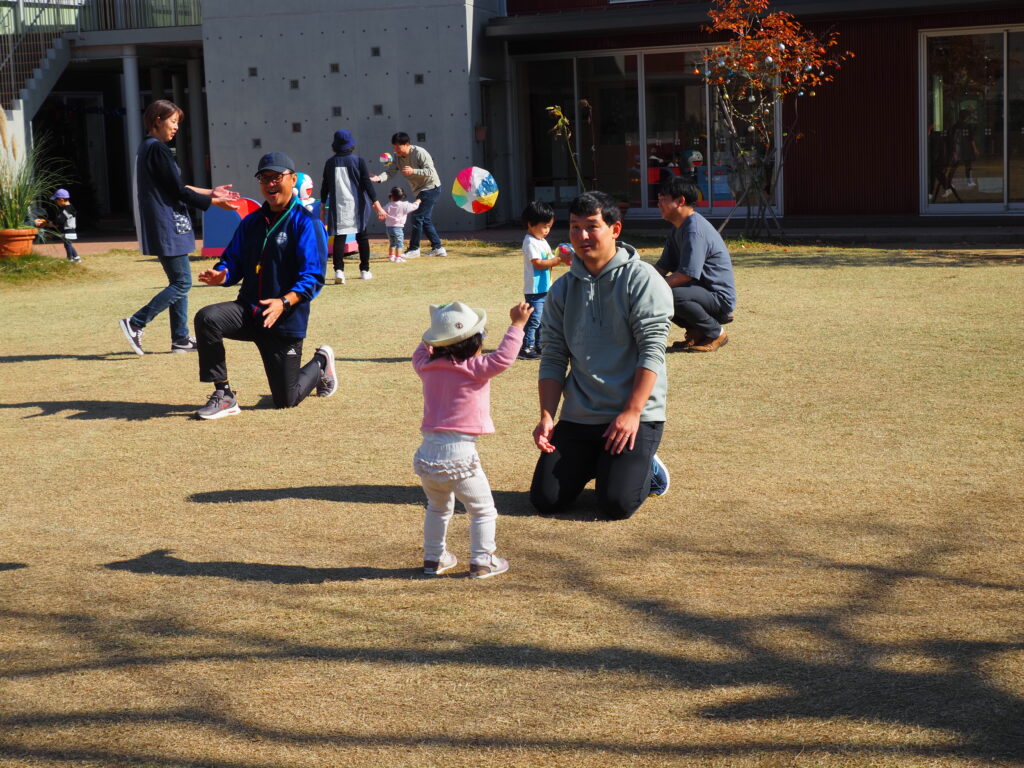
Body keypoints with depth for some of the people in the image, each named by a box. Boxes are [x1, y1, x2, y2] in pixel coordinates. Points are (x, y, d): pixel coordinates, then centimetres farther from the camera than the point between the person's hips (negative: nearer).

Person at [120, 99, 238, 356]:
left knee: (178, 281, 12)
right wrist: (214, 202, -8)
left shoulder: (148, 147, 15)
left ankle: (180, 338, 14)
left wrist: (210, 192, 17)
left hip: (165, 225, 10)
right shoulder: (158, 149, -15)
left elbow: (174, 187, 19)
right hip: (166, 226, -10)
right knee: (182, 282, -7)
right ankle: (135, 323, -8)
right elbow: (178, 191, -16)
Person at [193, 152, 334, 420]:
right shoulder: (251, 222, 11)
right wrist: (220, 275, -13)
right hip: (248, 310, 5)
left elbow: (313, 277, -16)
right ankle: (223, 395, -15)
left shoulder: (306, 223, -9)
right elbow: (233, 262, 12)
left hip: (287, 320, -5)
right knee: (206, 318, -27)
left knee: (286, 400, 1)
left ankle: (320, 363, 35)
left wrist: (284, 302, -33)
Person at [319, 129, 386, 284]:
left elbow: (325, 187, 6)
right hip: (357, 206, -1)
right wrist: (377, 205, -7)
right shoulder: (358, 161, -4)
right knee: (362, 236, 13)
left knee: (339, 237, -2)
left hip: (337, 207, 1)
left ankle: (339, 270, -19)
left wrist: (323, 207, 15)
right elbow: (367, 184, -8)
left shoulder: (330, 163, 2)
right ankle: (365, 271, 19)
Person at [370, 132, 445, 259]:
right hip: (420, 190, 9)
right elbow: (391, 171, -8)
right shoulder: (397, 157, 2)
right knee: (426, 220, 10)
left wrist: (413, 171, -35)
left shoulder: (420, 153, -20)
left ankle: (414, 249, -3)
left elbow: (430, 171, -24)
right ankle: (438, 248, 16)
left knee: (418, 217, -10)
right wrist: (379, 178, -28)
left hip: (431, 187, -9)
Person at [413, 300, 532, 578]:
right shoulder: (474, 369, -10)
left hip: (427, 453, 6)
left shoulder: (427, 367, 8)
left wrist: (436, 339, 40)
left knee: (437, 508, 27)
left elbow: (420, 354, 30)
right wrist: (517, 325, -8)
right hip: (459, 454, -6)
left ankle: (433, 558, 32)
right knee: (482, 510, 10)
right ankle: (481, 562, 10)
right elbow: (504, 356, -17)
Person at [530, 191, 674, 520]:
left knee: (616, 504, -19)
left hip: (635, 416, -5)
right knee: (545, 499, -5)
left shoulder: (641, 279, -7)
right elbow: (553, 359, 8)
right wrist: (546, 416, -4)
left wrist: (632, 412, -19)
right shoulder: (562, 290, 10)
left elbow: (652, 351, -13)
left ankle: (646, 469, 15)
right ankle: (594, 465, 25)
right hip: (578, 417, 5)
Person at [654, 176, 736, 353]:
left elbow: (686, 274, -27)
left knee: (671, 295, -34)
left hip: (719, 299, -10)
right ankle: (696, 331, 10)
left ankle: (716, 333, -11)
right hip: (703, 291, 10)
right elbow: (662, 267, 14)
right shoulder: (678, 229, 12)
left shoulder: (695, 230, -21)